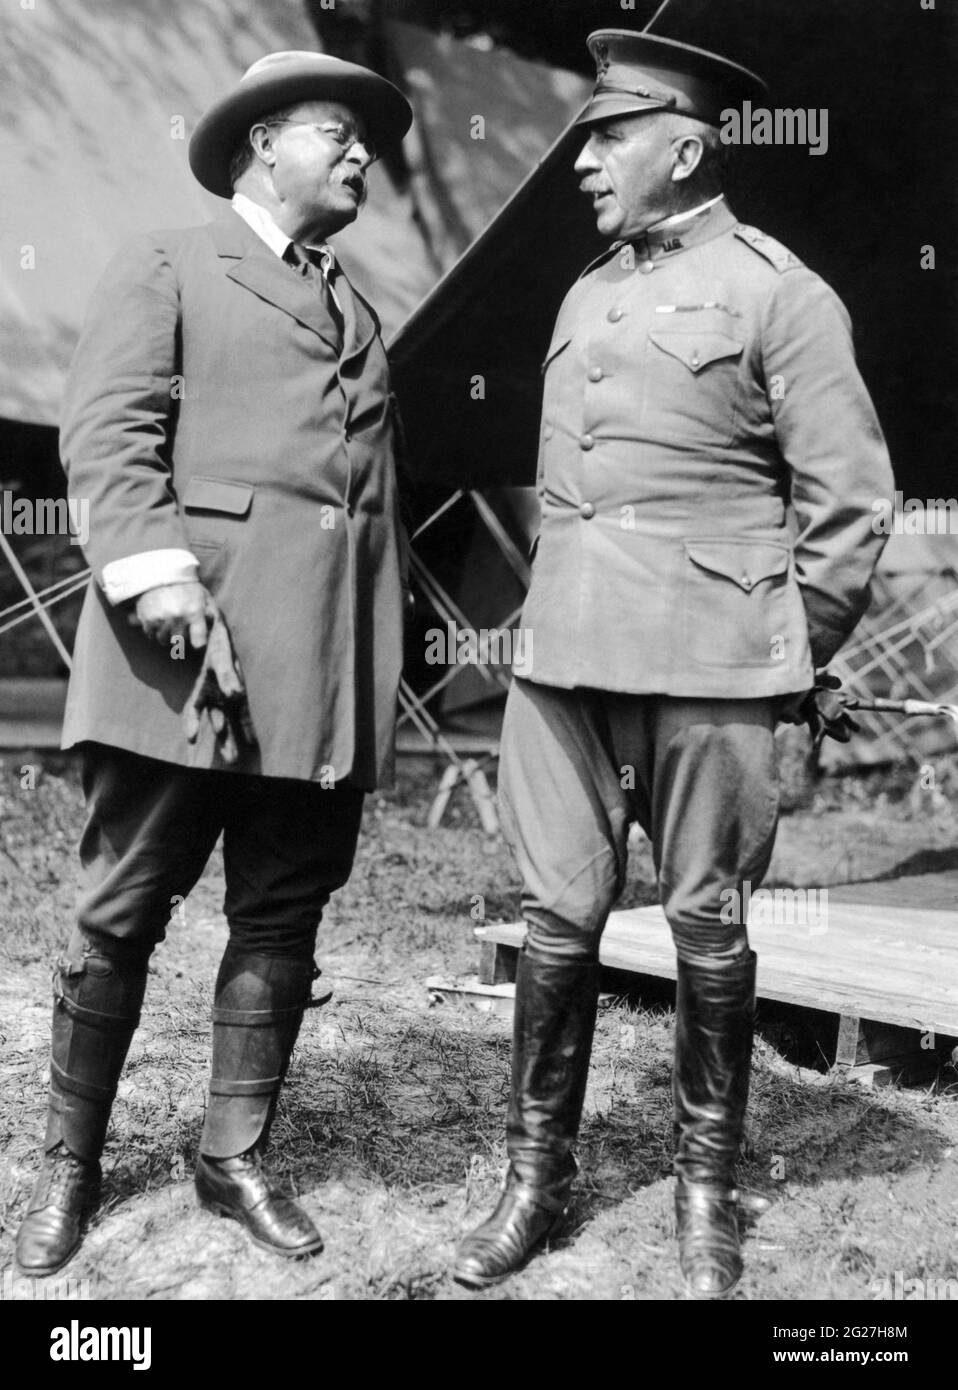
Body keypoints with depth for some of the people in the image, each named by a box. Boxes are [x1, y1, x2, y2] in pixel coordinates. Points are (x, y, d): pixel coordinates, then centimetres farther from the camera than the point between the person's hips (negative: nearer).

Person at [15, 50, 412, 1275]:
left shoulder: (359, 315, 27)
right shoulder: (166, 267, 10)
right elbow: (105, 434, -4)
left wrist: (384, 662, 15)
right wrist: (150, 565, -20)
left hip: (324, 671, 5)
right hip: (186, 649, -5)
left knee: (282, 919, 6)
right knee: (120, 913, 1)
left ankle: (235, 1156, 19)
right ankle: (70, 1163, 16)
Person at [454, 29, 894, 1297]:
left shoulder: (777, 293, -2)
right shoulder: (584, 297, 17)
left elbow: (845, 499, -2)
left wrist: (793, 665, 0)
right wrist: (556, 615, 16)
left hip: (712, 670, -5)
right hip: (566, 658, 5)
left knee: (707, 929, 4)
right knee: (559, 918, 6)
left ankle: (707, 1188, 21)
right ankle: (538, 1176, 20)